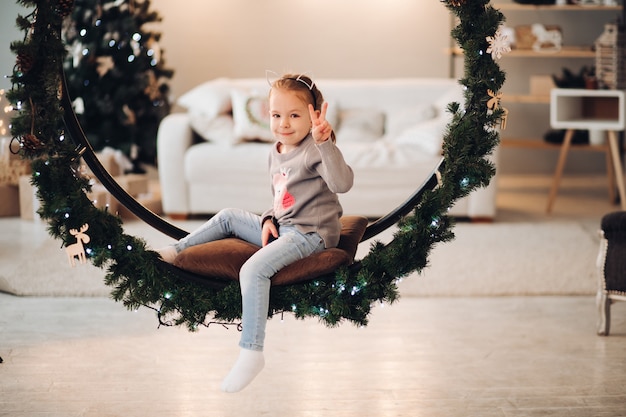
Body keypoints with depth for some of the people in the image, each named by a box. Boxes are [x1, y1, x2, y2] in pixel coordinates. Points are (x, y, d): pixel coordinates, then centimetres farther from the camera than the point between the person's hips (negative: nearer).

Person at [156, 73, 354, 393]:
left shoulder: (315, 150, -15)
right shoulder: (276, 153, 12)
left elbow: (342, 183, -33)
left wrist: (325, 142, -40)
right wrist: (269, 219, 7)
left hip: (310, 233, -9)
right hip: (282, 228, 9)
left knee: (254, 269, -29)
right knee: (228, 217, 17)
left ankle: (251, 352, -29)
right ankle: (176, 251, 28)